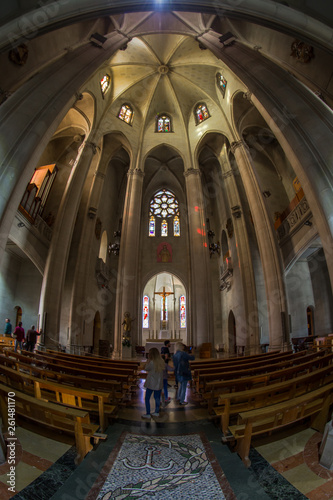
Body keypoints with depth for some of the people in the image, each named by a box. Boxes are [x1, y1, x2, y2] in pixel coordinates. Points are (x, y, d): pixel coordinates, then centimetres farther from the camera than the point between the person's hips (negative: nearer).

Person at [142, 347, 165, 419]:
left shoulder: (152, 362, -22)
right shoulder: (162, 362, -4)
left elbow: (146, 368, -7)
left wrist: (148, 360, -4)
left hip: (151, 384, -6)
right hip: (159, 383, 6)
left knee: (147, 398, 8)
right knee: (157, 398, 18)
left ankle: (147, 414, 12)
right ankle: (157, 412, 30)